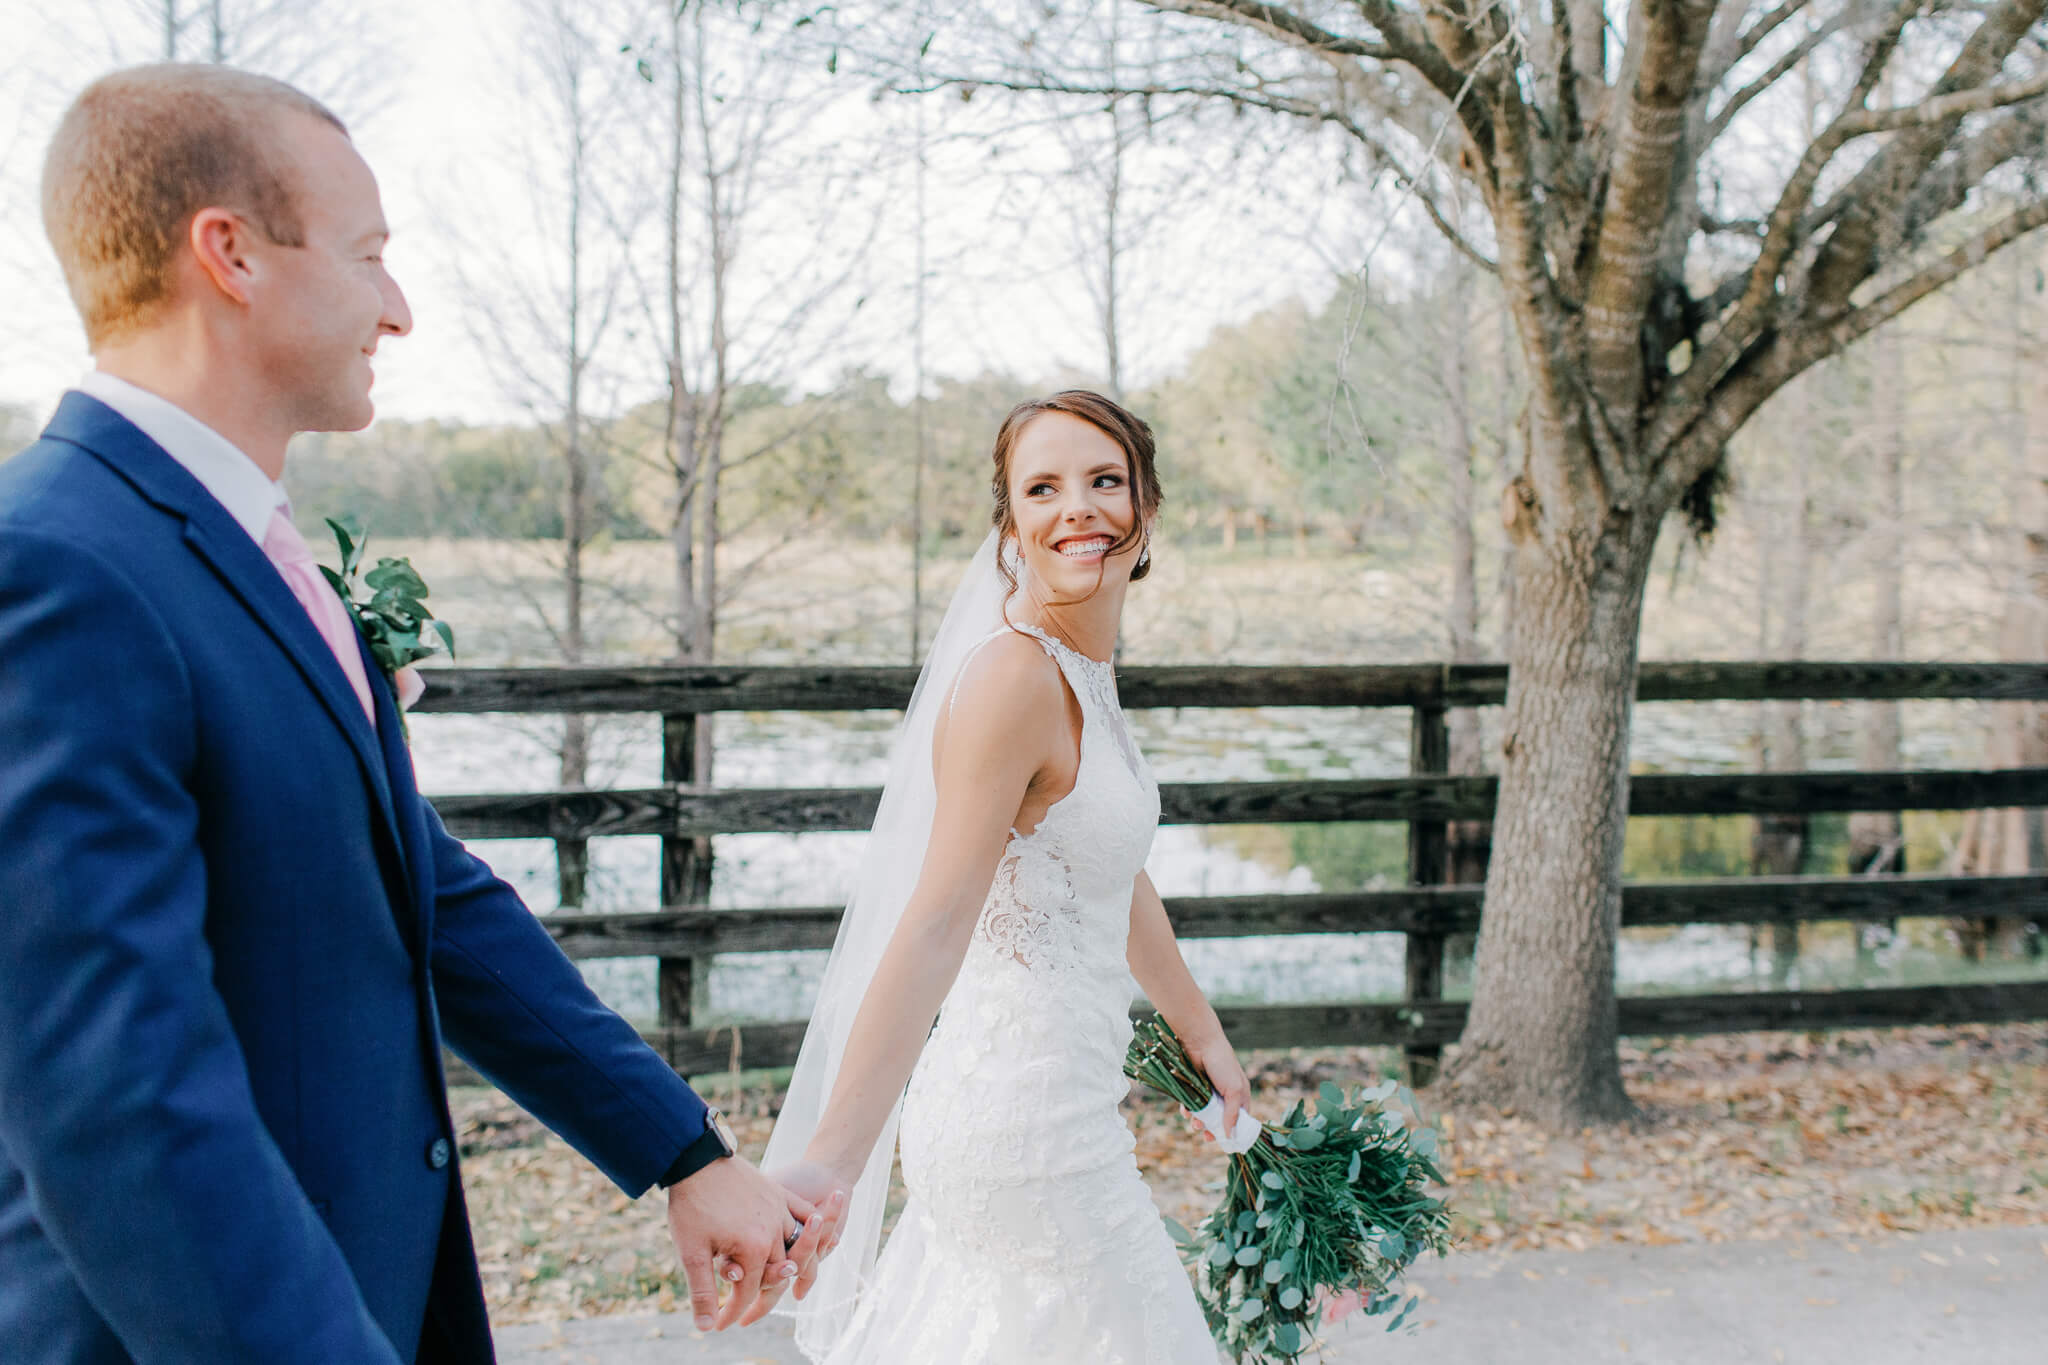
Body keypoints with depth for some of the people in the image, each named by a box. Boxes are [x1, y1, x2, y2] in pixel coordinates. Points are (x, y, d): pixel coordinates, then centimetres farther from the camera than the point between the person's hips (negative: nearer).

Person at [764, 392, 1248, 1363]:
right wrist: (828, 1161, -33)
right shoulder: (1015, 679, -21)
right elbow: (936, 920, -29)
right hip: (1029, 1125, -9)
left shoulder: (1085, 674, 9)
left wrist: (1204, 1037, 29)